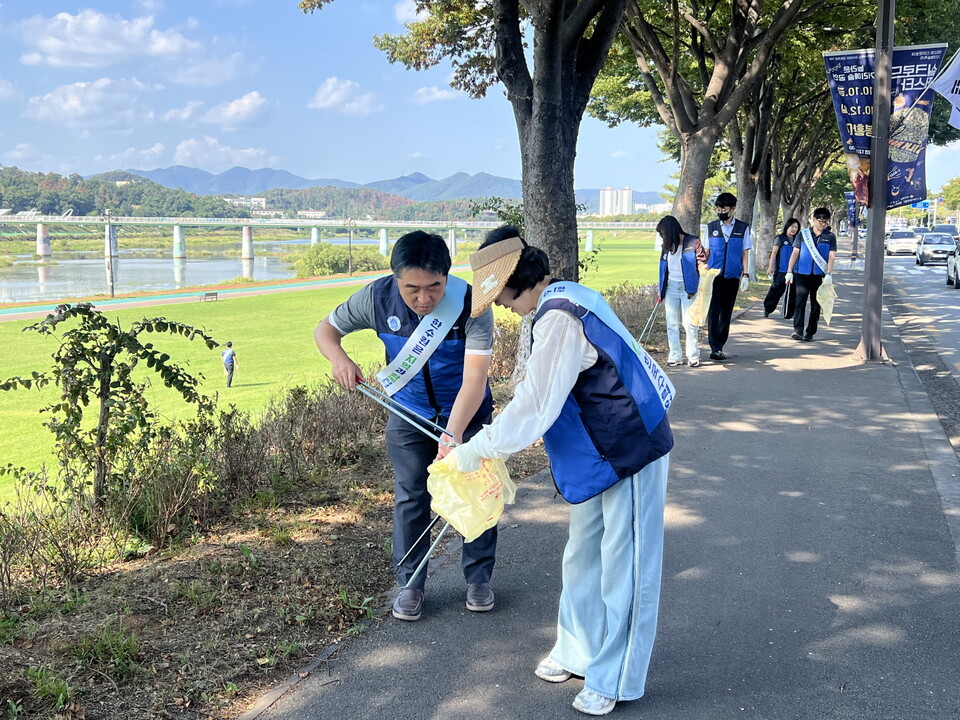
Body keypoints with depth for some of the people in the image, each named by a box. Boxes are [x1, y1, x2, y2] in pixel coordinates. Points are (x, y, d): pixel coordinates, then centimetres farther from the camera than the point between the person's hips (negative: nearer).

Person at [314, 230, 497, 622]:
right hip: (409, 412, 2)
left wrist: (454, 434, -48)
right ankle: (410, 583, 23)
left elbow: (475, 377, -36)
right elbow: (325, 329, -8)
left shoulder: (472, 304, -32)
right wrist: (338, 357, -31)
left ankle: (478, 577, 27)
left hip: (467, 411, -2)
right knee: (410, 498, 7)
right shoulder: (376, 298, -23)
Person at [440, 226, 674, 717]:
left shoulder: (559, 319, -24)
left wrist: (474, 452, -14)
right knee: (583, 556, 18)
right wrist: (492, 442, 12)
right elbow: (544, 391, 16)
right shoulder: (566, 299, 7)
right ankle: (577, 650, 34)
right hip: (601, 452, 10)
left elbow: (534, 405, -23)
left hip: (630, 451, -10)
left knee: (622, 567, 2)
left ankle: (612, 679, 14)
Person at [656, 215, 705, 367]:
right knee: (672, 324, 5)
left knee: (690, 323, -5)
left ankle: (693, 356, 5)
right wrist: (661, 290, 14)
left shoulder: (693, 242, -7)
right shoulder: (666, 246, 9)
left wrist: (697, 289, -10)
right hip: (670, 287, 5)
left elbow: (703, 263, -5)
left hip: (688, 288, -5)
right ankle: (675, 356, 11)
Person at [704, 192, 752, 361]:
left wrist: (745, 274, 1)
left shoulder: (743, 228, 4)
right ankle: (715, 347, -12)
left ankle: (720, 346, 15)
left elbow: (745, 253, 6)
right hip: (714, 275, -1)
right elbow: (707, 251, 10)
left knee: (726, 312, 7)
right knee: (713, 311, -9)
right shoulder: (711, 227, 5)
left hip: (732, 277, 1)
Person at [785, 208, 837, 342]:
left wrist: (829, 274, -12)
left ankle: (810, 332, 13)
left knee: (816, 305, 5)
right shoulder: (803, 234, 6)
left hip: (819, 275, 1)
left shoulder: (830, 237, 5)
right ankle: (798, 330, -16)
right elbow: (795, 253, 6)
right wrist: (789, 271, 1)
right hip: (802, 274, 0)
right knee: (800, 301, -11)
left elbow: (831, 256, 0)